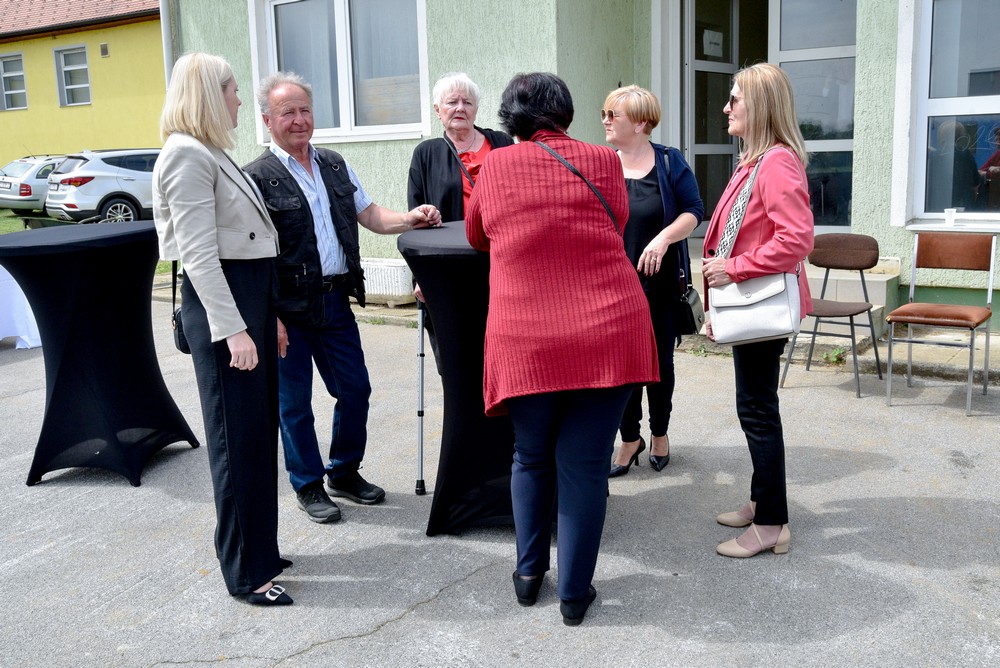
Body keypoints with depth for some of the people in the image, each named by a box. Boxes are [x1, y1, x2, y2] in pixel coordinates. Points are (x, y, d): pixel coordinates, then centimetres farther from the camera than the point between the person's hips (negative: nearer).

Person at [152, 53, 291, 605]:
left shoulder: (213, 154, 17)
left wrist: (267, 315, 20)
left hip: (249, 294, 10)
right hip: (220, 304, -10)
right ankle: (244, 573, 10)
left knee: (260, 429, 15)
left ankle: (259, 549, 29)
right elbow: (198, 254, -20)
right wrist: (231, 329, -24)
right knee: (237, 439, -2)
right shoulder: (188, 156, -13)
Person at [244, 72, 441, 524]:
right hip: (289, 310, -6)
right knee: (294, 403, 6)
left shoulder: (335, 165, 12)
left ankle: (344, 474, 31)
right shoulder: (259, 177, -8)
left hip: (336, 301, 6)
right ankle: (308, 486, 24)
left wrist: (411, 219, -4)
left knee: (355, 389, 11)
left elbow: (370, 215, 16)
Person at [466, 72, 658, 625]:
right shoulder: (601, 161, 6)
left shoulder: (494, 168, 7)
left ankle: (529, 573, 31)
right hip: (607, 335, 0)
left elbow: (476, 238, 23)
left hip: (526, 342, 1)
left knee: (531, 458, 19)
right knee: (584, 465, 7)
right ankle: (574, 593, 16)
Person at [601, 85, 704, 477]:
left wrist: (663, 238, -19)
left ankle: (660, 433, 29)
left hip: (659, 282, -1)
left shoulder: (669, 162, -1)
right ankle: (630, 439, 20)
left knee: (659, 359, 10)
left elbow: (693, 211, -3)